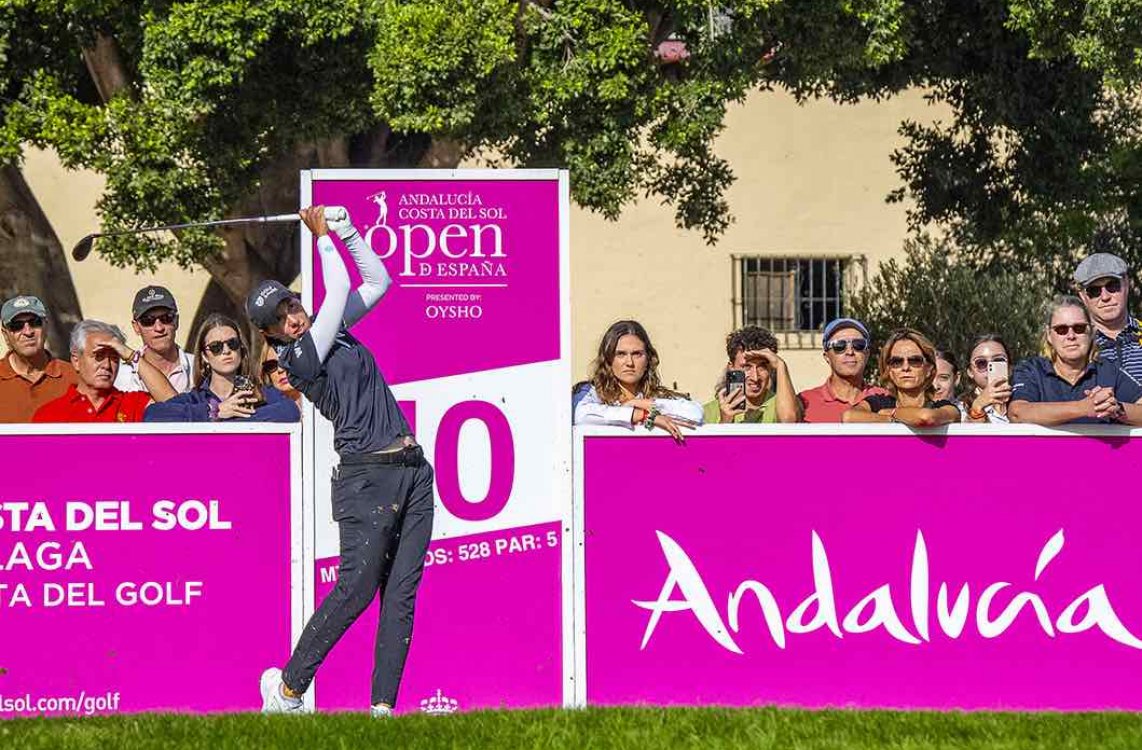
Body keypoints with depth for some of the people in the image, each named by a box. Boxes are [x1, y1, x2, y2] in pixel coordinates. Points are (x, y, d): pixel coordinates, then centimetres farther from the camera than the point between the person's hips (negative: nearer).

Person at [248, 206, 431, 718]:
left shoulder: (329, 329, 16)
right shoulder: (298, 357, -8)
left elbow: (378, 281, 24)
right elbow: (338, 292, -12)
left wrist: (346, 231, 14)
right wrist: (322, 237, 0)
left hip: (412, 472, 7)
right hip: (366, 477, -7)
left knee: (401, 593, 0)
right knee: (356, 587, -13)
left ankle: (383, 706, -2)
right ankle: (288, 688, 0)